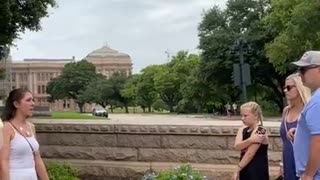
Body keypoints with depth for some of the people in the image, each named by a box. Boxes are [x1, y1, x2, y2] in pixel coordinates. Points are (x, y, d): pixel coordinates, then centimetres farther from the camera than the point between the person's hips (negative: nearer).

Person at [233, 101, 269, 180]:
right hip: (245, 170, 8)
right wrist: (250, 140, -28)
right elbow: (237, 146, -11)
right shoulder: (242, 130, 7)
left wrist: (237, 170, -15)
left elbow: (250, 153, -19)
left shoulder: (259, 131, -17)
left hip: (257, 172, -8)